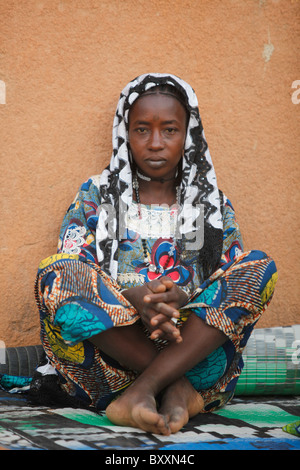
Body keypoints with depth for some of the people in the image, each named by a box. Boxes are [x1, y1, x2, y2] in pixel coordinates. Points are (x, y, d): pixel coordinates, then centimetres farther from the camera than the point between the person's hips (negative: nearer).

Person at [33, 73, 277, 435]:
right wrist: (133, 298, -20)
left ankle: (142, 390, -28)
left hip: (196, 349, 1)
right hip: (109, 350, -1)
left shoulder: (214, 208, 15)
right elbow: (65, 279, 0)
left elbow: (234, 293, 5)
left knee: (260, 267, -20)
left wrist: (182, 299, -19)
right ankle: (176, 387, -25)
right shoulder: (94, 197, 13)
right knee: (54, 274, -25)